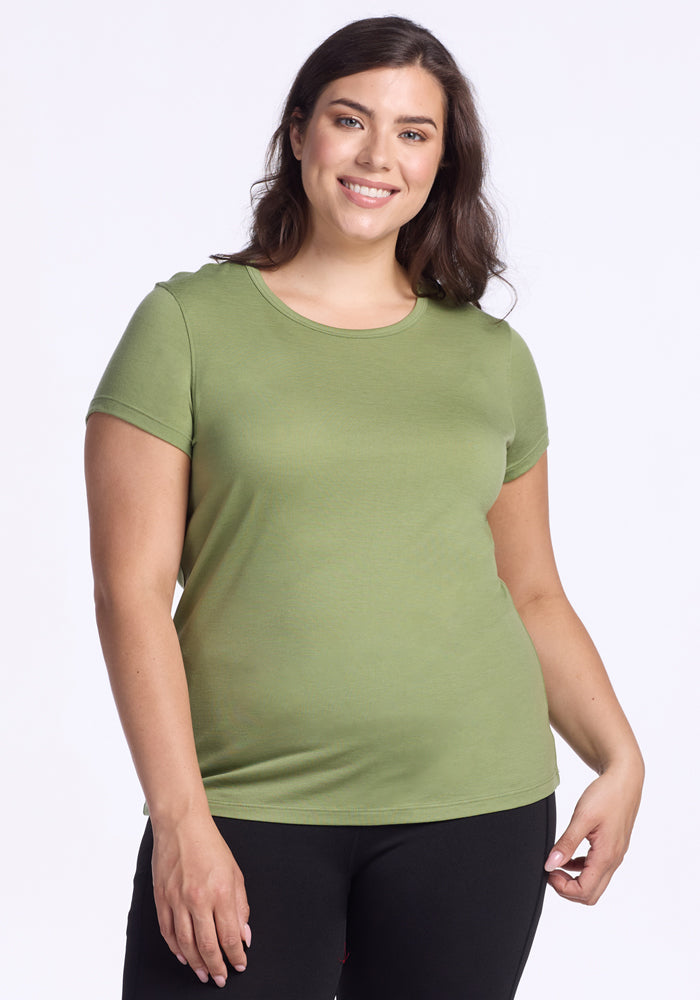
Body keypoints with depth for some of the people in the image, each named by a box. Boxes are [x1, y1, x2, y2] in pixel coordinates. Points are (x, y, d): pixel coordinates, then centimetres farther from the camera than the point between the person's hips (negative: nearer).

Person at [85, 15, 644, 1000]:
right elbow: (132, 590, -4)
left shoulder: (493, 357, 11)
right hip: (245, 809, -2)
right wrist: (181, 817, -10)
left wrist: (621, 758, 2)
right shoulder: (187, 323, 1)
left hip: (474, 809, 3)